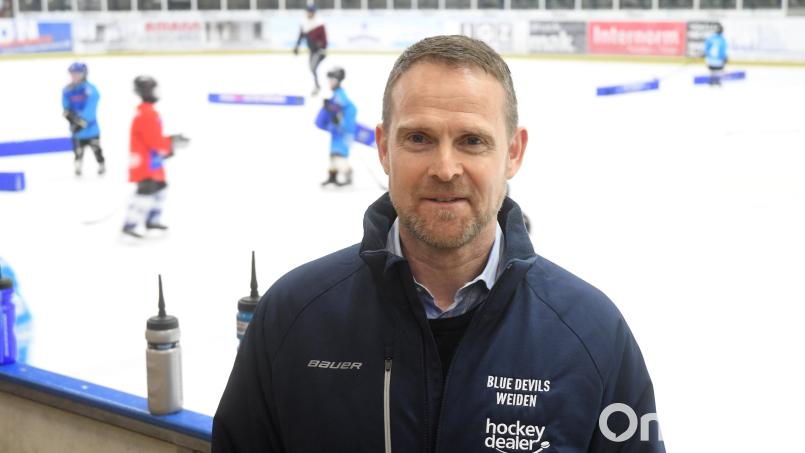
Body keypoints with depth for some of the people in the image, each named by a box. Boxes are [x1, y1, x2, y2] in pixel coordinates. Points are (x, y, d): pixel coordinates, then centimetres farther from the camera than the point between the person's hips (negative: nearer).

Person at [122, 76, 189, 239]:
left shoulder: (148, 112, 15)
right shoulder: (146, 115, -20)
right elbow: (155, 142, -24)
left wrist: (171, 141, 10)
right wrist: (173, 143, -12)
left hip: (152, 163, 11)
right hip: (144, 164, -11)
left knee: (159, 188, 20)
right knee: (146, 191, -16)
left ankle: (152, 220, 31)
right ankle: (130, 225, -16)